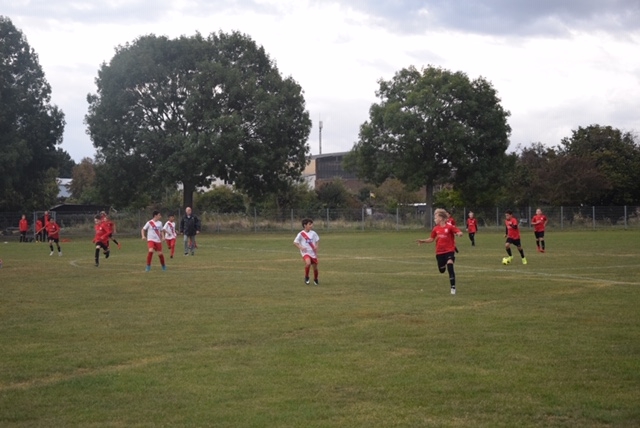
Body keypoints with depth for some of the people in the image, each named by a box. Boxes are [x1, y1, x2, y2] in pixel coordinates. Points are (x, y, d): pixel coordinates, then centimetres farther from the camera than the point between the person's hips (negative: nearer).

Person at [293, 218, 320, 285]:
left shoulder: (313, 233, 2)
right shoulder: (301, 234, -8)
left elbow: (317, 240, 15)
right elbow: (295, 242, -3)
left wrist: (316, 246, -4)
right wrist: (301, 247, -19)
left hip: (313, 253, 4)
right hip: (305, 252, -4)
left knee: (315, 266, 8)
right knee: (308, 263, -30)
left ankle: (315, 280, 36)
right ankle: (306, 277, -7)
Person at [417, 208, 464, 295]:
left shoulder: (450, 226, -11)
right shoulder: (435, 228, 3)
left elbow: (460, 233, -15)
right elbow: (432, 239, 15)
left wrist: (458, 234, -38)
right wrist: (423, 241, 3)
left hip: (449, 250, -5)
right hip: (439, 252, 5)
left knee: (450, 267, -23)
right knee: (441, 270, 14)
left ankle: (453, 287, -16)